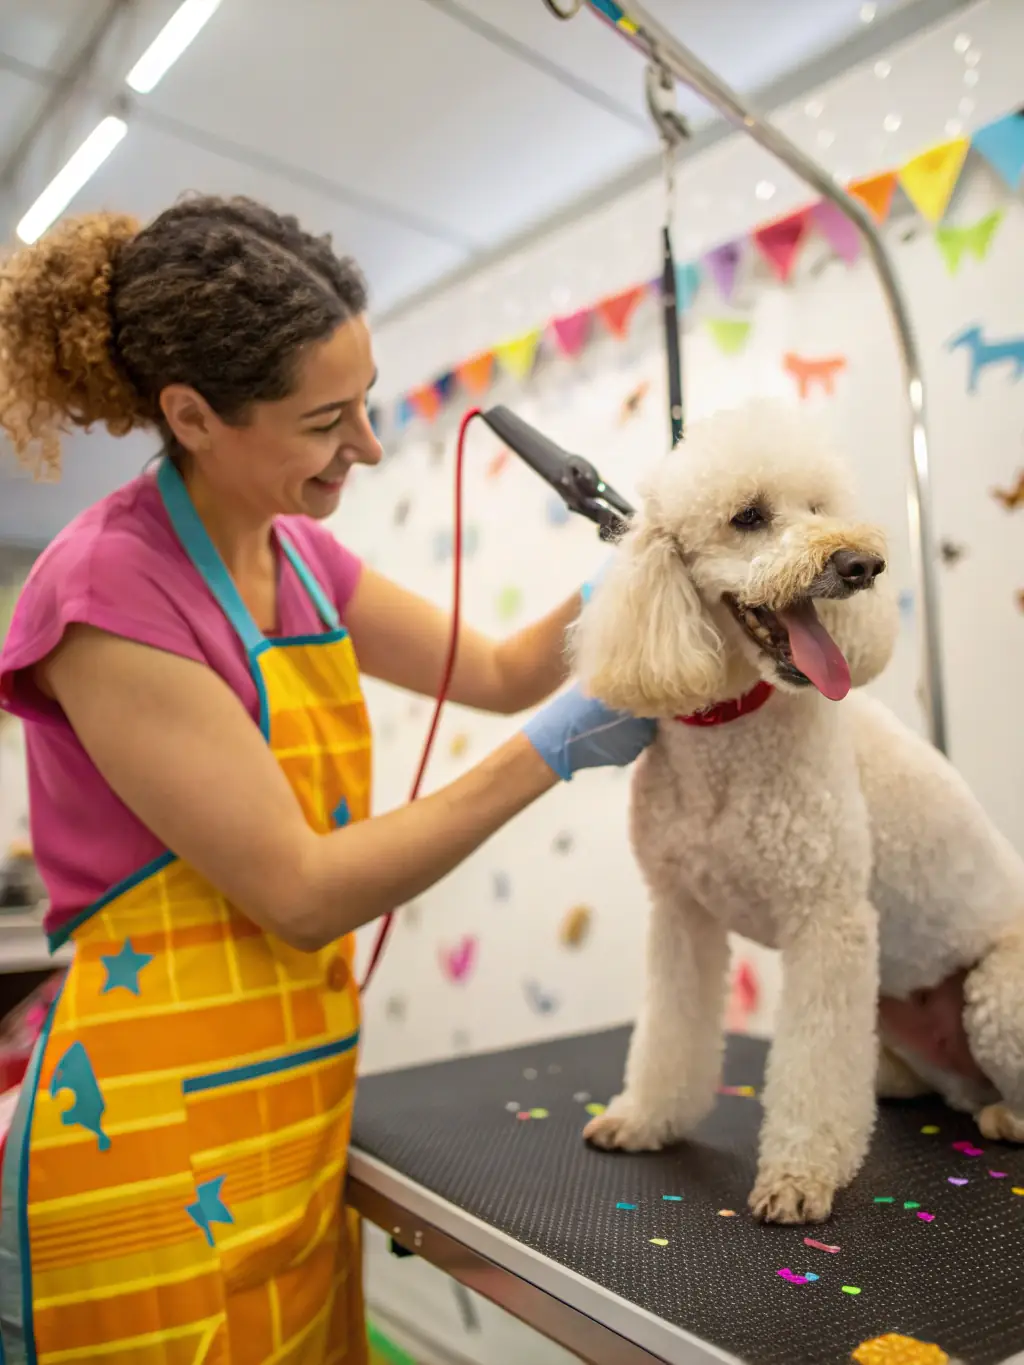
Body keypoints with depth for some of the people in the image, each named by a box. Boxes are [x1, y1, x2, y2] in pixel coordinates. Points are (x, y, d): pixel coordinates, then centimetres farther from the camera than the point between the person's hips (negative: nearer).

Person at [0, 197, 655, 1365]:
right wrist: (554, 749, -19)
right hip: (159, 1152, -7)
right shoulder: (108, 589, -20)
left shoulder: (298, 559, 5)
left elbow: (499, 672, 12)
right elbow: (304, 894, -20)